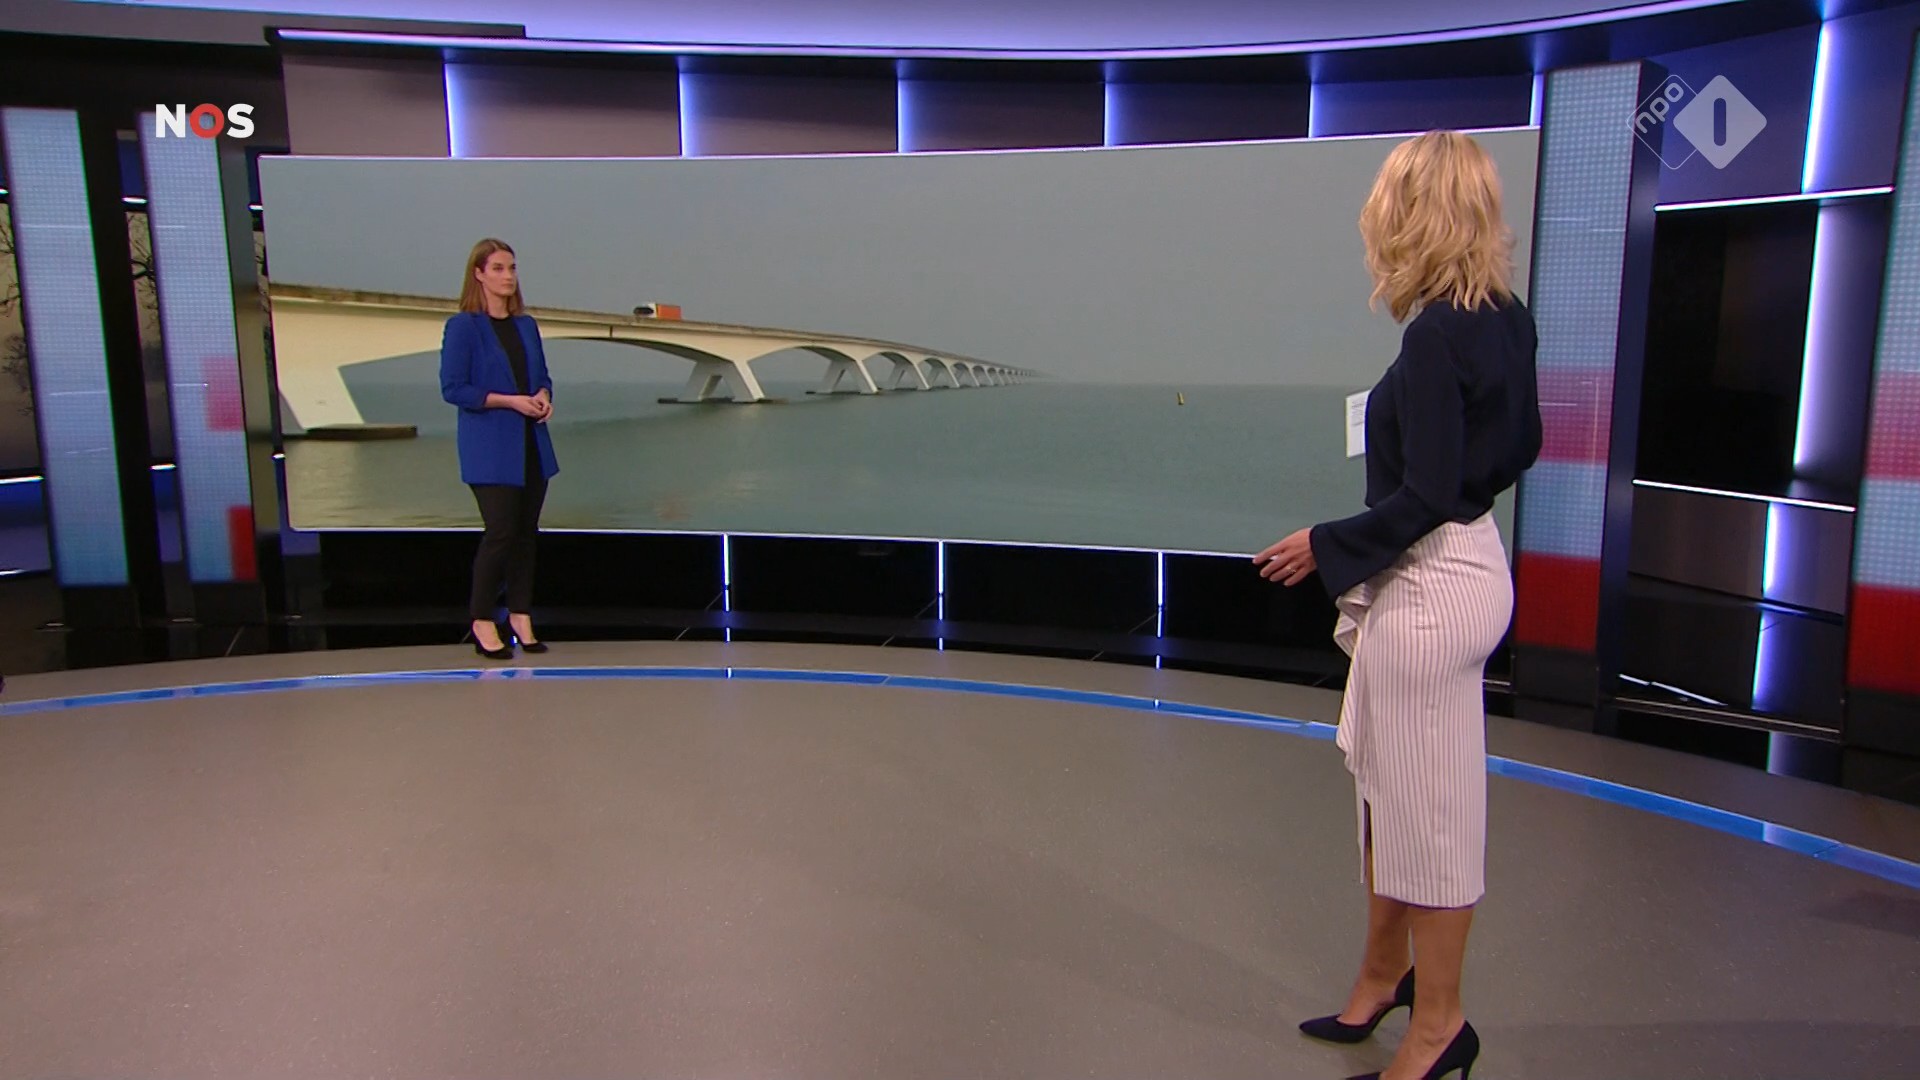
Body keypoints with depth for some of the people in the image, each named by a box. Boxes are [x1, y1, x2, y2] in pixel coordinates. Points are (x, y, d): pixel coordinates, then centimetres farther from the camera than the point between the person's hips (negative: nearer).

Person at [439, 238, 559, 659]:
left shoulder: (526, 324, 11)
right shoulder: (463, 326, -6)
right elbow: (453, 388, -11)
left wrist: (544, 396, -4)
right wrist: (511, 401, -17)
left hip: (532, 444, 6)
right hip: (490, 449, -6)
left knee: (526, 532, 8)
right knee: (501, 532, -8)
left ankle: (520, 616, 19)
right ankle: (482, 622, 6)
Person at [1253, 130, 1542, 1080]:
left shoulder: (1437, 335, -21)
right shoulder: (1506, 319, 5)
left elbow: (1424, 496, -22)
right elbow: (1520, 445, 16)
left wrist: (1326, 546, -11)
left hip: (1428, 588, -10)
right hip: (1469, 564, 10)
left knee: (1424, 804, 5)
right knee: (1387, 787, 22)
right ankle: (1384, 975, 40)